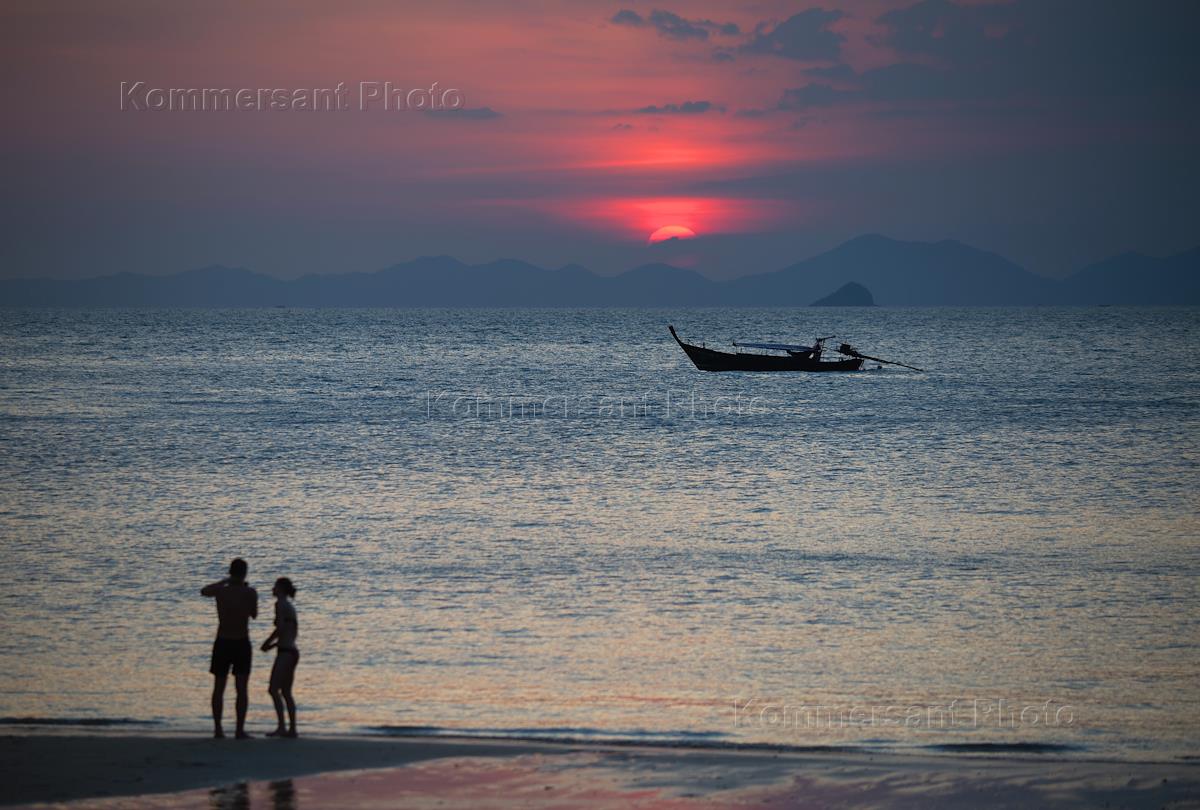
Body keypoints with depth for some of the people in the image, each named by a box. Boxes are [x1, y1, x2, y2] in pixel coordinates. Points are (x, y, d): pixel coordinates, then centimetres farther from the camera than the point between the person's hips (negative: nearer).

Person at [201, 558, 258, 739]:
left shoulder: (221, 591, -7)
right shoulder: (250, 593, -11)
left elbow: (204, 591, 17)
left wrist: (224, 581, 27)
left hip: (222, 644, 2)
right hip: (242, 644, -2)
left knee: (218, 688, 10)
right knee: (241, 689, 1)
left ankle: (218, 729, 9)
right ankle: (240, 730, -4)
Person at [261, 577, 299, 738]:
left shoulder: (280, 603, -9)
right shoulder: (290, 606, 18)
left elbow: (280, 627, -19)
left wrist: (268, 642, -6)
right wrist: (273, 644, 20)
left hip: (285, 652, -10)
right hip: (293, 651, 10)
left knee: (273, 689, -13)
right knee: (286, 692, 13)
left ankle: (281, 727, -20)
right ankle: (292, 729, 11)